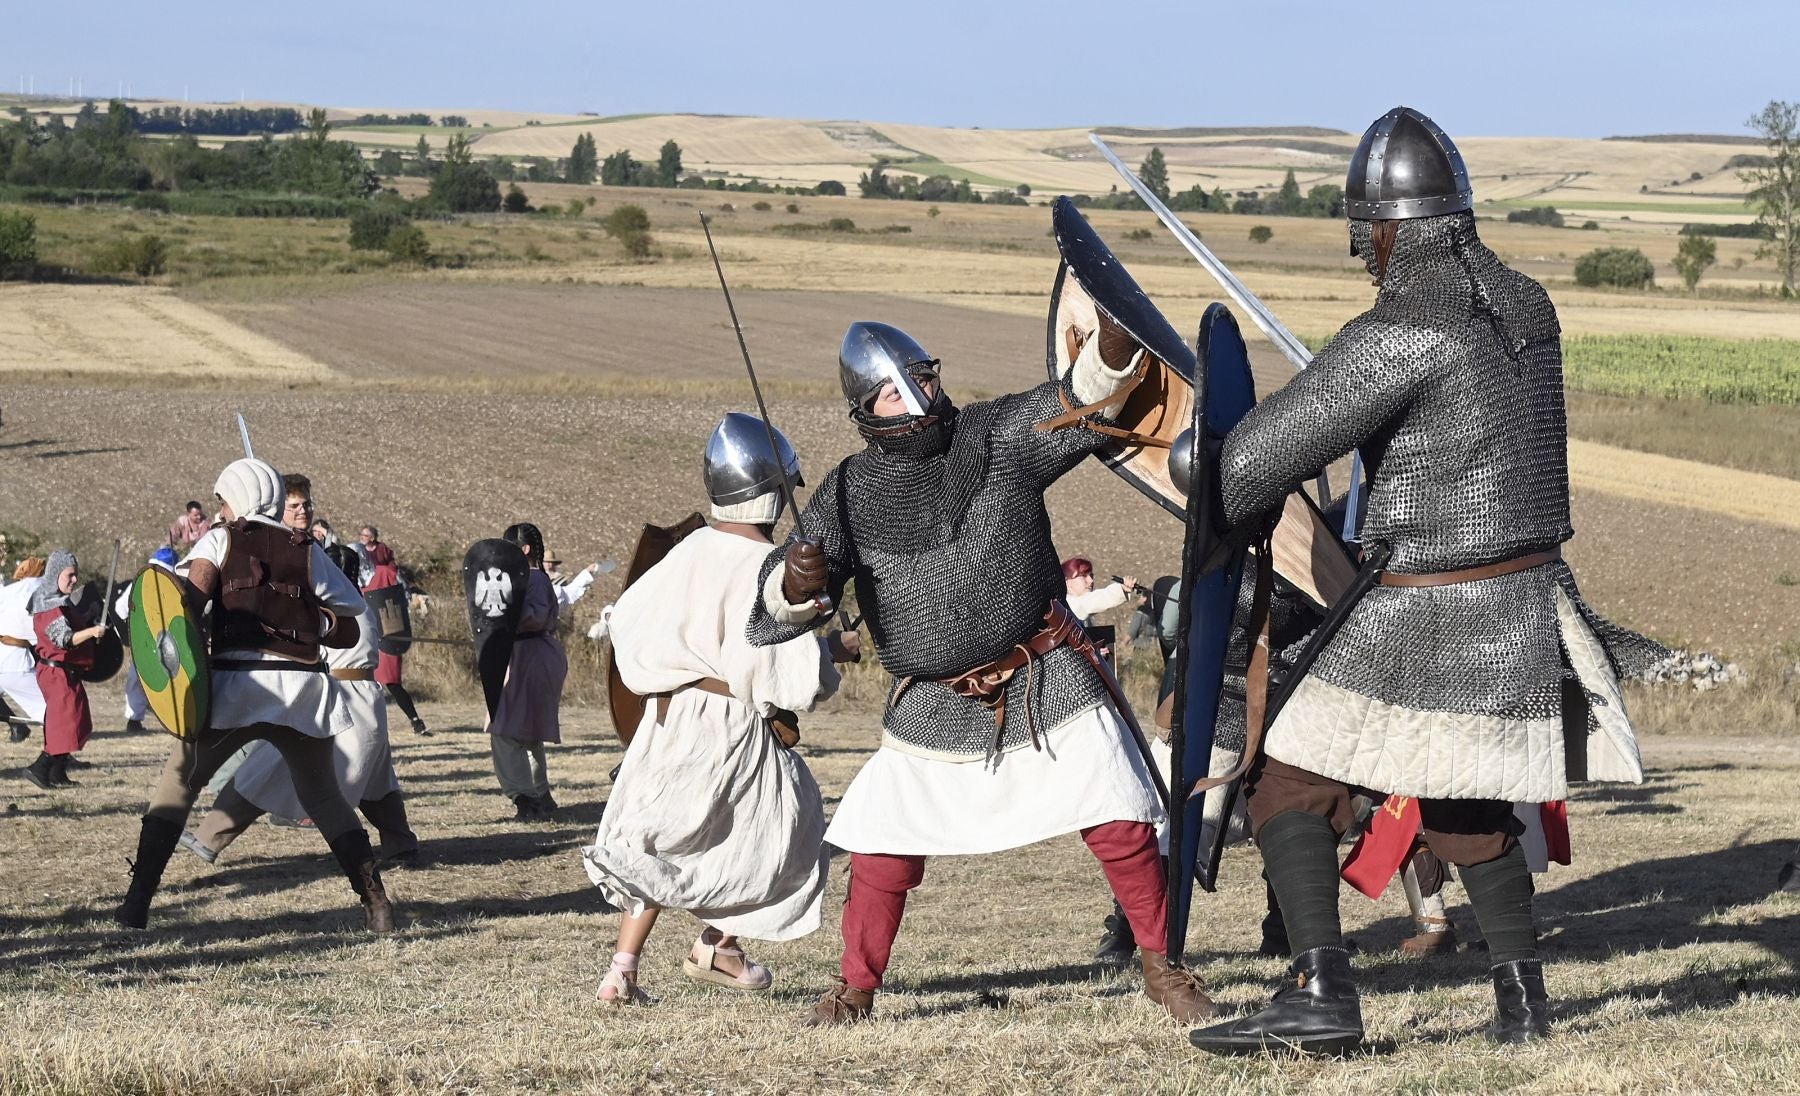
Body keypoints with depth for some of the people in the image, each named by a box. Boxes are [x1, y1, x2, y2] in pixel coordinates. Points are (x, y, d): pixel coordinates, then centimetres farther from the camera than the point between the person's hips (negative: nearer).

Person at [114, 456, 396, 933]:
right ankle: (375, 902, 5)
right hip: (302, 688, 2)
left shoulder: (220, 540, 8)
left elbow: (191, 598, -10)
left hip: (235, 683, -2)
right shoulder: (308, 551, 14)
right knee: (323, 796, 17)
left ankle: (137, 902, 4)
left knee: (177, 784, 11)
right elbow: (349, 630, 12)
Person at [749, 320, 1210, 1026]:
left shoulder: (999, 436, -4)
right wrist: (796, 580, -30)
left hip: (1049, 681, -1)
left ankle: (1162, 968, 13)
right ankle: (855, 989, 22)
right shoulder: (849, 493, -2)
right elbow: (780, 607, -5)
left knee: (1121, 825, -4)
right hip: (935, 704, 1)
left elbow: (1079, 402, -16)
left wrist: (1114, 343, -38)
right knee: (880, 848, 3)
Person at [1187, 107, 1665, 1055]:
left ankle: (1318, 991, -12)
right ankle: (1521, 997, 21)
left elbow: (1260, 456, -17)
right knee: (1465, 808, 24)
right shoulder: (1525, 308, 5)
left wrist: (1229, 512, 3)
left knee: (1288, 788, 0)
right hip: (1528, 608, 8)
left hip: (1429, 622, -7)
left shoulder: (1399, 334, -18)